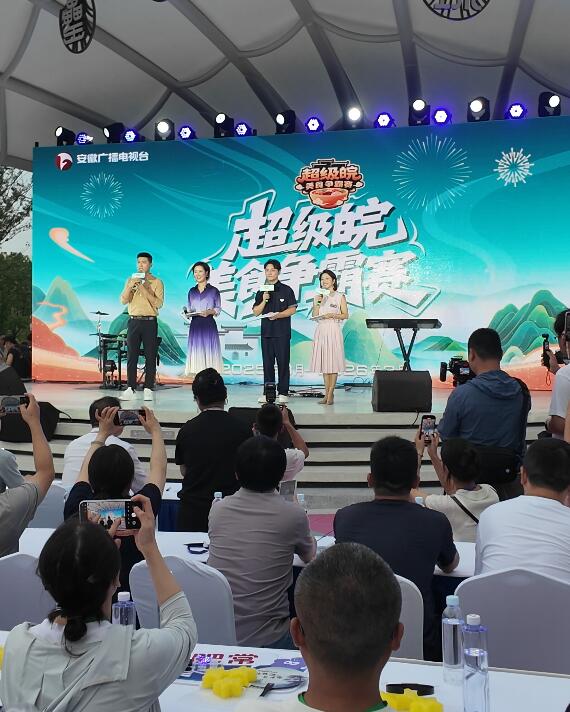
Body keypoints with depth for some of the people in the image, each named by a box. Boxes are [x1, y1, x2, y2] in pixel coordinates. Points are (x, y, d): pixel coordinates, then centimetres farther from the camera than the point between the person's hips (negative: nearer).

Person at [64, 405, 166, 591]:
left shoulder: (75, 508, -11)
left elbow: (86, 470, 12)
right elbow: (159, 468, 4)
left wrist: (103, 433, 25)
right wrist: (155, 431, 21)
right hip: (132, 595, -3)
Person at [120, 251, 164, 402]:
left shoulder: (157, 282, 3)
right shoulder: (130, 280, 13)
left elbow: (158, 303, -10)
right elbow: (123, 300, 3)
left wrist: (144, 289, -15)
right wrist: (131, 286, -11)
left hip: (150, 322, -3)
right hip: (134, 321, 3)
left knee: (150, 357, -1)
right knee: (131, 356, -1)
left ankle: (148, 389, 2)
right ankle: (130, 389, 1)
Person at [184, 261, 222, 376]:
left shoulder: (213, 291, 3)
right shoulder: (192, 291, 14)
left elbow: (218, 309, 2)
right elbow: (189, 309, 17)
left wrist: (209, 312, -15)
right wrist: (188, 313, -4)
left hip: (209, 326, -3)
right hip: (195, 326, 4)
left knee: (208, 351, -6)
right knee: (196, 352, 0)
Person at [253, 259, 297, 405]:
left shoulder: (286, 290, 2)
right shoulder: (261, 292, 13)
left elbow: (292, 309, -3)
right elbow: (256, 312, 9)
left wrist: (278, 315, -16)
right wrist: (264, 301, -7)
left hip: (282, 332, -3)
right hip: (266, 331, 4)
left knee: (282, 362, -3)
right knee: (267, 363, 5)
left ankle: (283, 392, 1)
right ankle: (267, 392, 9)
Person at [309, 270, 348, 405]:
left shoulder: (340, 297, 2)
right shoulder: (319, 297, 12)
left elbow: (345, 315, -1)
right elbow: (314, 316, 6)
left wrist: (332, 315, -14)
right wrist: (317, 303, -7)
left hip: (333, 330, -4)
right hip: (321, 330, 4)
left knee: (333, 363, -5)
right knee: (324, 362, 5)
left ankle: (330, 394, -3)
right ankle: (327, 393, 9)